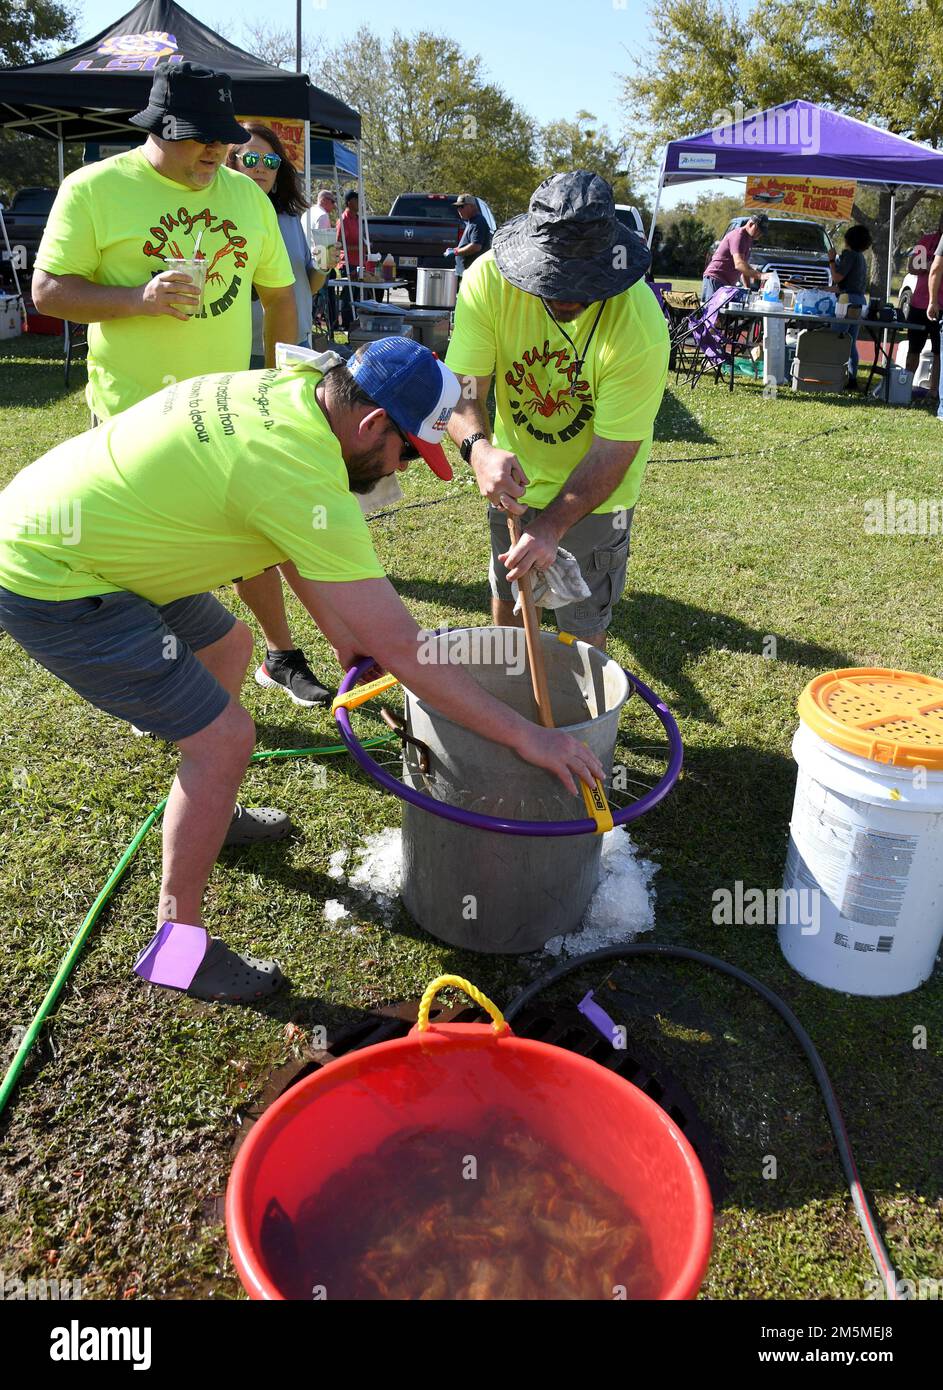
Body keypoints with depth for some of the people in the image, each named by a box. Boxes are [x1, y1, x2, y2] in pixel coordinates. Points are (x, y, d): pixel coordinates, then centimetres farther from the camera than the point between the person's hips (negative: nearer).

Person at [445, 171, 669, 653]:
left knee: (581, 627, 7)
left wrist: (552, 526, -37)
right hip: (512, 475, 3)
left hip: (592, 493, -3)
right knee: (505, 599, 20)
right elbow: (462, 387, -24)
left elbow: (612, 453, -27)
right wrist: (479, 448, -45)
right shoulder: (490, 278, -23)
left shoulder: (641, 327, -30)